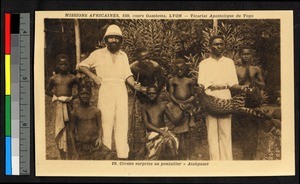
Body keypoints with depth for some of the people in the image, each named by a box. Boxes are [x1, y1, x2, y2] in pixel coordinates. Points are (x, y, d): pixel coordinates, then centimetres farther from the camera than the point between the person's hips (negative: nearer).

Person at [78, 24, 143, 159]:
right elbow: (81, 65, 10)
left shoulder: (123, 55, 16)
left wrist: (134, 84, -5)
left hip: (121, 90, 3)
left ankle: (123, 155, 5)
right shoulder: (98, 54, 6)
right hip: (105, 91, -3)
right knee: (106, 122, -6)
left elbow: (127, 75, 13)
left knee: (122, 123, 1)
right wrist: (93, 77, -2)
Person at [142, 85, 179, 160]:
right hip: (152, 133, -1)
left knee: (171, 140, -32)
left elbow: (173, 120, 9)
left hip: (164, 130, 1)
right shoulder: (145, 107, 7)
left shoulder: (162, 105, 11)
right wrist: (160, 131, -17)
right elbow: (147, 124, -5)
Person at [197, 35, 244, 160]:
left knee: (225, 132, -4)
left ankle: (227, 160, -4)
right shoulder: (204, 64, 12)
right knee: (212, 132, -5)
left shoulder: (229, 62, 17)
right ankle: (215, 160, -3)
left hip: (225, 100, 1)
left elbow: (233, 84, 9)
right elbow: (201, 85, 1)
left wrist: (241, 88, -11)